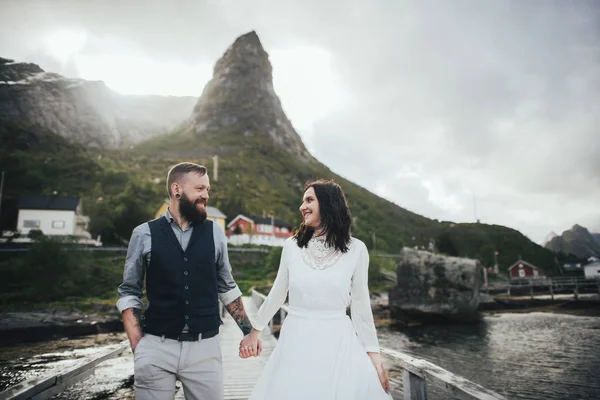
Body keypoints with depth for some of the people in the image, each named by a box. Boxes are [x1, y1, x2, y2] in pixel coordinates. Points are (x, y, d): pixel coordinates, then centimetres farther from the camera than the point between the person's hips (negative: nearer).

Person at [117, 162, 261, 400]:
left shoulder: (215, 233, 3)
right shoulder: (144, 234, -1)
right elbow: (129, 294, 3)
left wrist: (248, 332, 9)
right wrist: (138, 347, -4)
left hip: (205, 348, 2)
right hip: (157, 347, -1)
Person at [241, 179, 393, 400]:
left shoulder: (355, 249, -6)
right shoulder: (292, 246, -1)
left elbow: (361, 304, 1)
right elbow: (277, 294, 11)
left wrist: (373, 353, 1)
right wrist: (254, 330, 18)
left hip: (338, 343, -1)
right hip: (295, 343, 2)